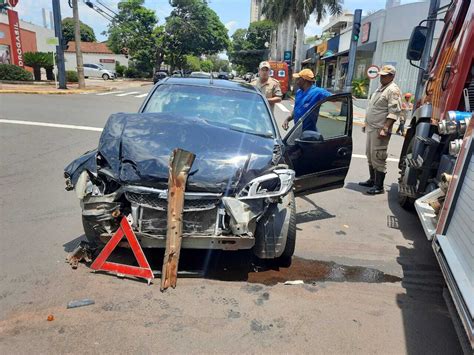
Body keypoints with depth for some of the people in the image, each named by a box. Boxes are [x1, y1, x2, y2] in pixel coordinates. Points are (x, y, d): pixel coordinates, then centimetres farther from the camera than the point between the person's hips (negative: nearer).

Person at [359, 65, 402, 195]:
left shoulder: (393, 90, -11)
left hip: (380, 129, -10)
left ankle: (379, 186, -1)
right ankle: (372, 180, 28)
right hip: (371, 128, 10)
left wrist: (385, 128, -26)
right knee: (370, 155, 16)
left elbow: (394, 112, -19)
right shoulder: (380, 88, 19)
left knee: (378, 157, -8)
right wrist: (366, 124, 23)